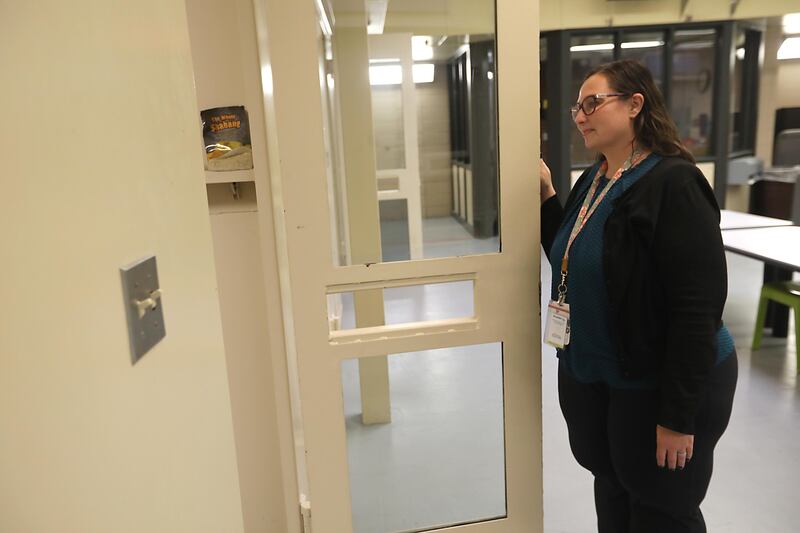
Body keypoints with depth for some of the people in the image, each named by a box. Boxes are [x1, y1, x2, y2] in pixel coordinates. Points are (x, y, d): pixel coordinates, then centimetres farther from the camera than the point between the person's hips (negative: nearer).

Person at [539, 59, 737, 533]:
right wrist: (547, 195, 2)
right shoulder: (591, 181, 5)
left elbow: (699, 306, -23)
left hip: (658, 387, -7)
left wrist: (679, 415, -20)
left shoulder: (673, 183, -20)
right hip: (588, 377, 7)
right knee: (612, 493, 23)